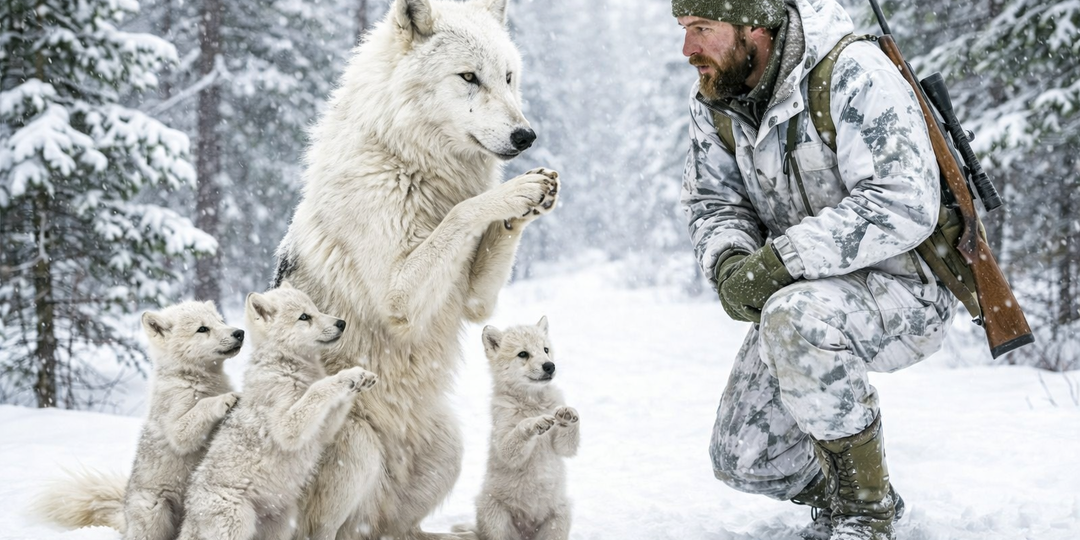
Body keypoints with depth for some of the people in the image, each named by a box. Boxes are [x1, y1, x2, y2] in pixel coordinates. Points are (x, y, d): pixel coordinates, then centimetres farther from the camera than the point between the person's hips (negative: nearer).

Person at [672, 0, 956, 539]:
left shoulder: (854, 75, -23)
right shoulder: (713, 100, 0)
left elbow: (905, 205, -31)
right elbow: (711, 201, 4)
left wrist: (781, 257, -35)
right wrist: (730, 262, -21)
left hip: (903, 291, -7)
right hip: (802, 295, 8)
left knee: (795, 316, -38)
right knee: (742, 460, 2)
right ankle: (841, 496, 33)